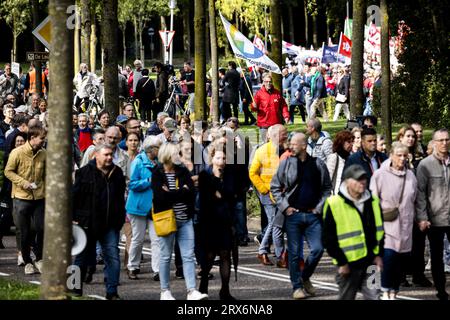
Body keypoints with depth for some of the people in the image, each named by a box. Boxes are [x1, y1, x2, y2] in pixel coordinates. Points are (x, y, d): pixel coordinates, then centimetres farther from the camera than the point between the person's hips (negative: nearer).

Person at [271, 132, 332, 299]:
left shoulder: (318, 164, 3)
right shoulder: (286, 164, 2)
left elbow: (327, 188, 10)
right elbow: (274, 187, 7)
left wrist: (319, 207, 0)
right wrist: (284, 207, -3)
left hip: (313, 215, 1)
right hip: (293, 215, -1)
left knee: (317, 249, -4)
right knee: (294, 252, 1)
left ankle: (305, 277, 19)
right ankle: (297, 287, 11)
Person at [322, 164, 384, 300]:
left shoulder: (373, 202, 9)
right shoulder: (334, 205, -8)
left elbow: (381, 231, 17)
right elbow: (328, 238, -8)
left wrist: (379, 255, 6)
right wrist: (341, 262, -10)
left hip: (371, 262, 4)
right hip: (348, 264, -4)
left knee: (375, 296, -4)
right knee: (346, 297, 9)